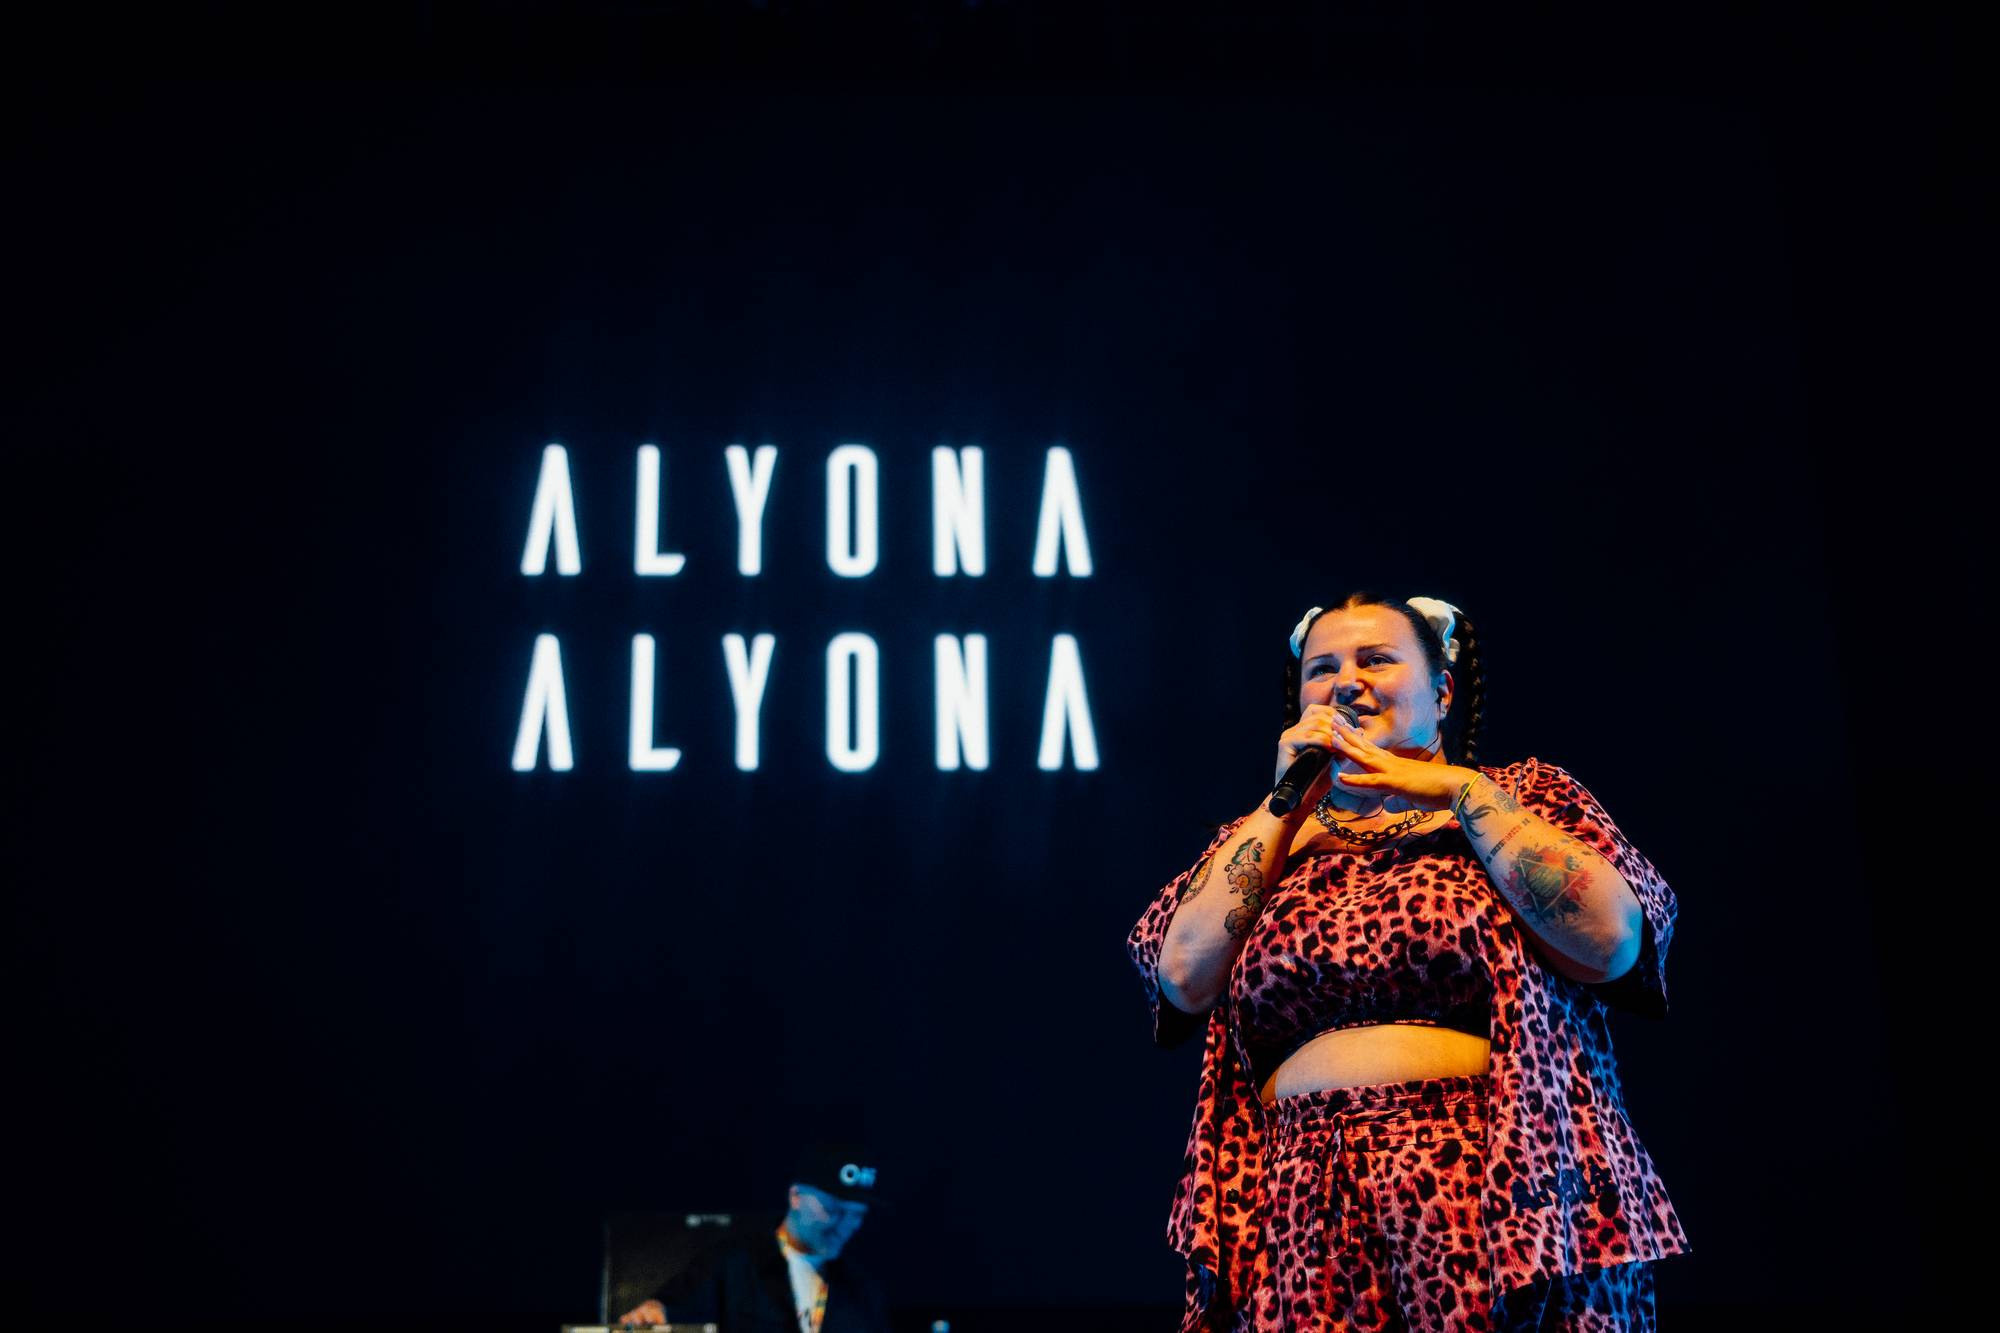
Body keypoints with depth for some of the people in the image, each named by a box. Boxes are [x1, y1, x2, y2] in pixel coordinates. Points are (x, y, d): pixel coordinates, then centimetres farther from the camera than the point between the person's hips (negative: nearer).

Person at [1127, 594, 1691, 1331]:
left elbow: (1611, 940, -8)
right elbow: (1183, 977, 0)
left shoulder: (1524, 798, 10)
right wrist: (1286, 802, 1)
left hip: (1501, 1193, -2)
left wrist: (1461, 791, -6)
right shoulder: (1268, 836, 16)